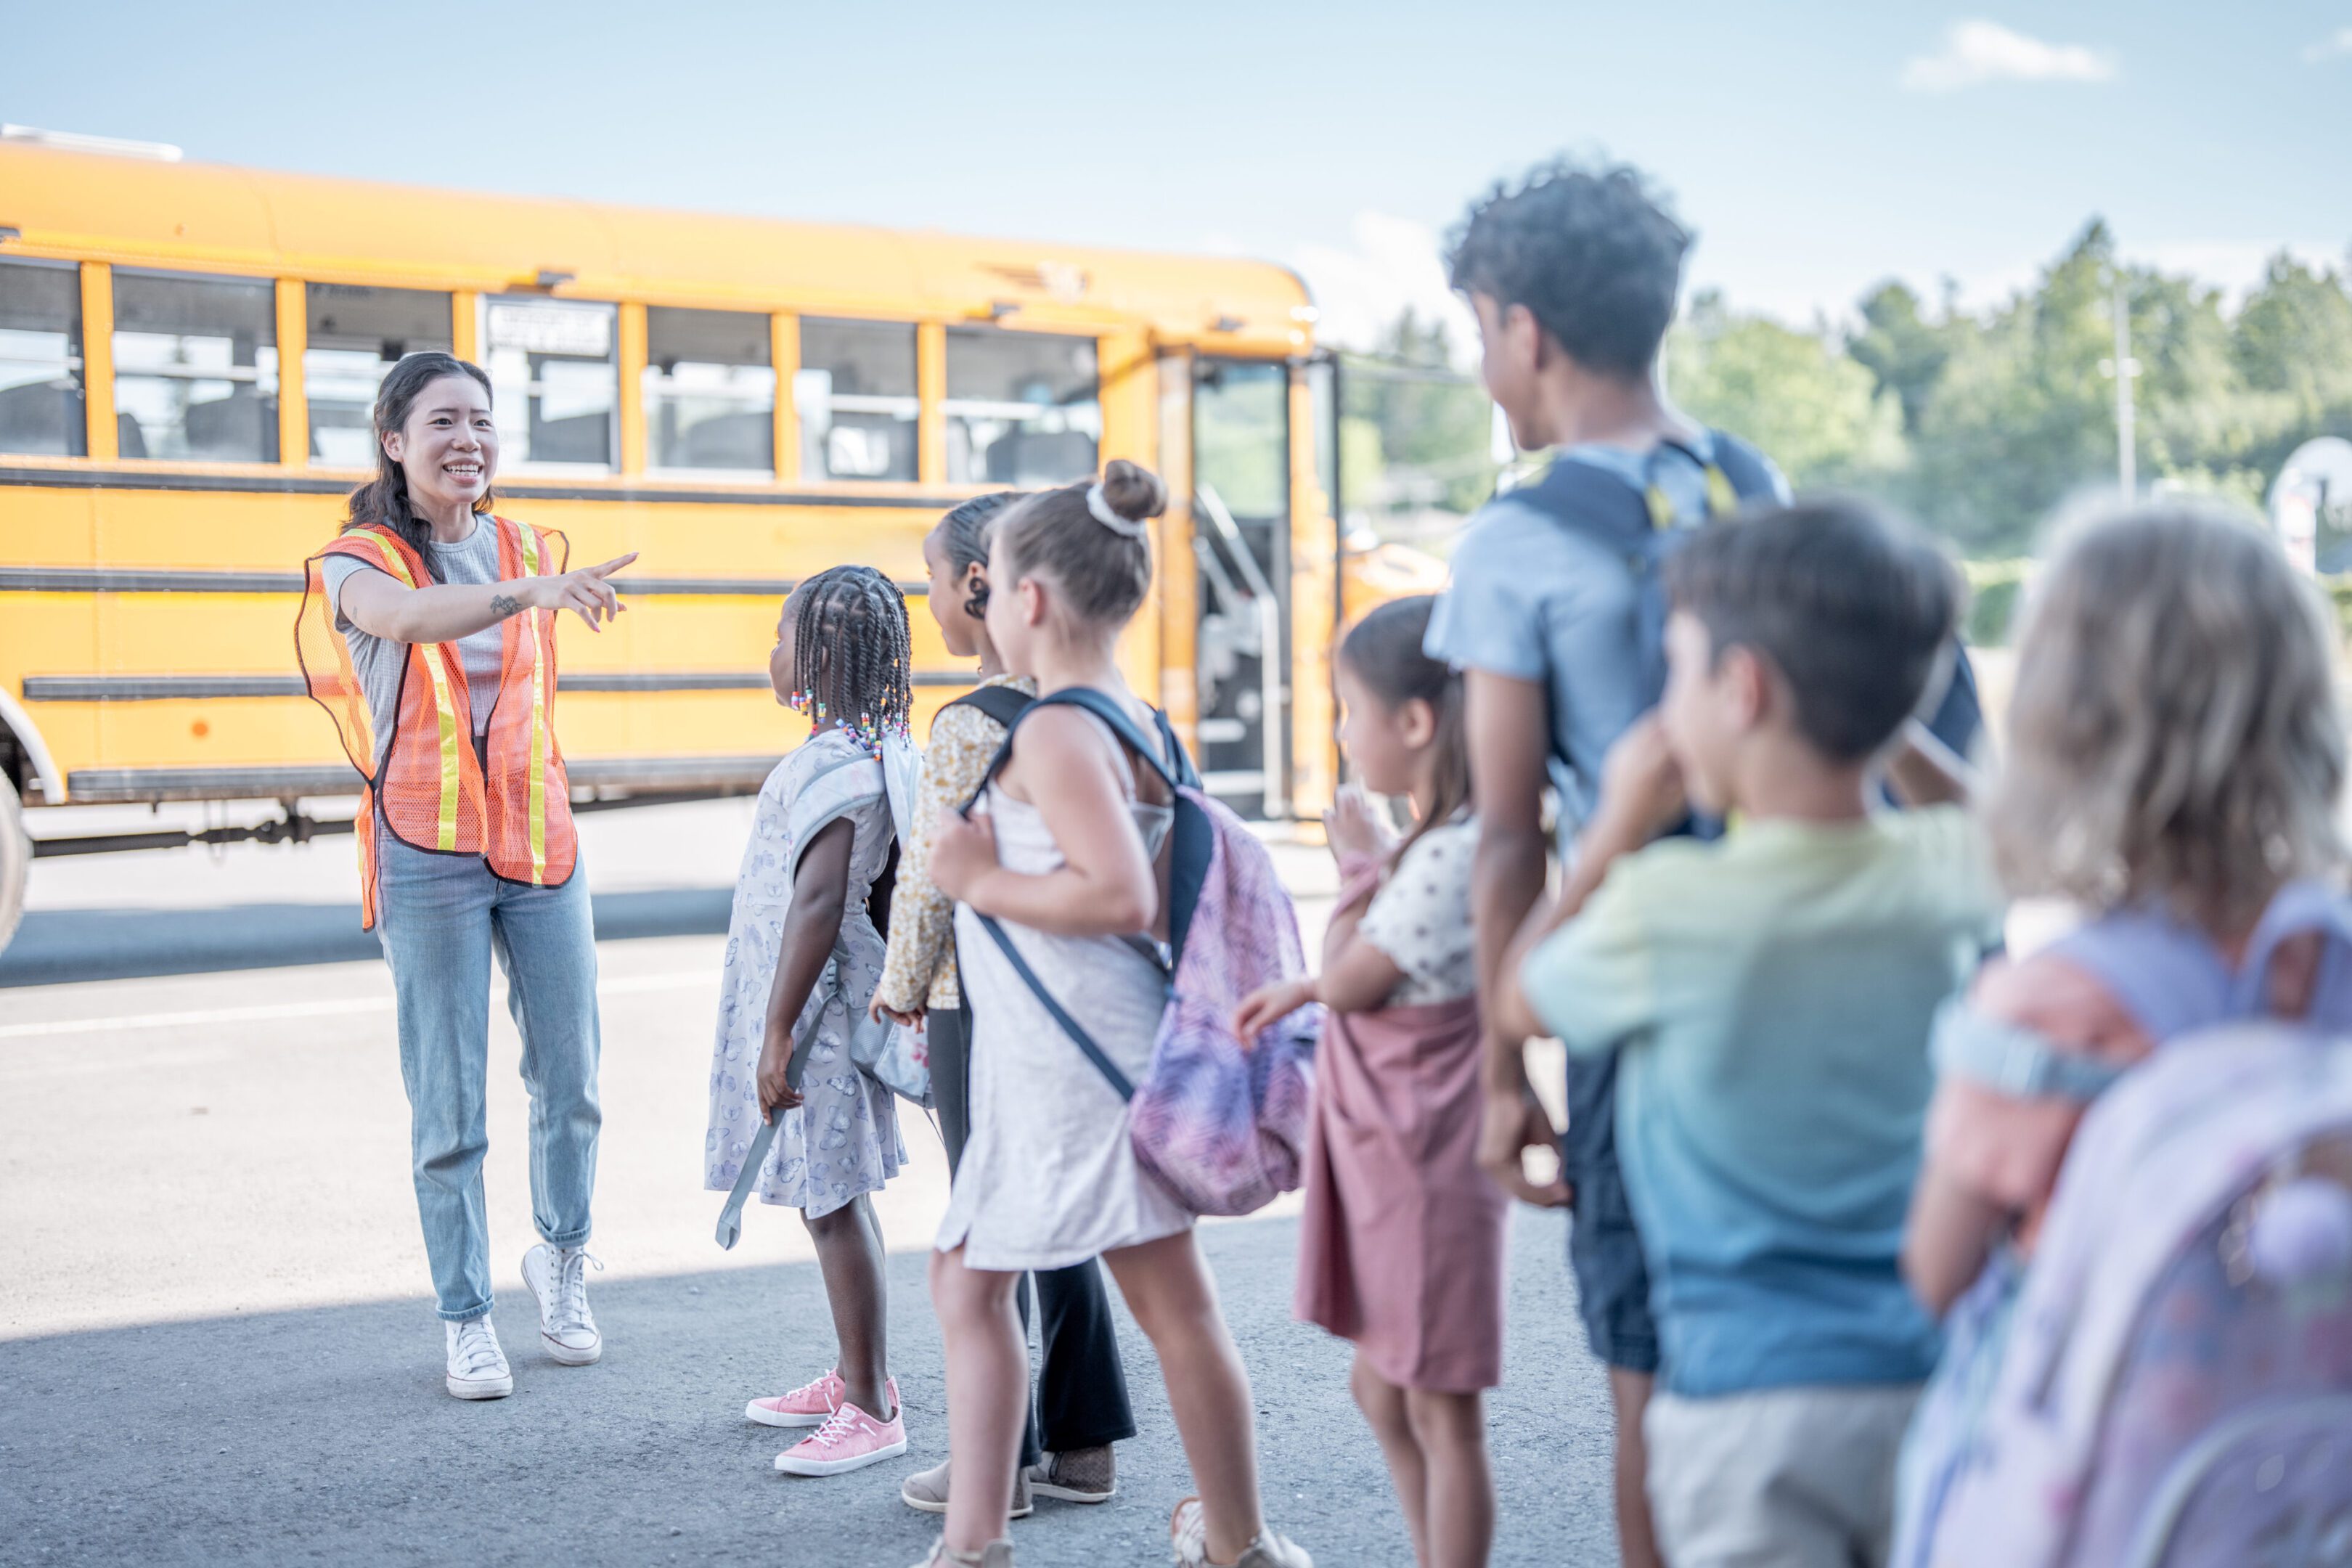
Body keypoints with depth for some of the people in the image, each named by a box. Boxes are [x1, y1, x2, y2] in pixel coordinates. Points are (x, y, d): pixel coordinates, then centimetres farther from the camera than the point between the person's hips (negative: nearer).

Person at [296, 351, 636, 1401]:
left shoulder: (525, 551, 7)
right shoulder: (357, 562, -7)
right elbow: (409, 618, -32)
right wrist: (528, 593, -49)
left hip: (540, 843, 4)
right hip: (426, 855, -4)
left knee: (570, 1078, 9)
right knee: (448, 1106, 0)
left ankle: (561, 1257, 33)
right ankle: (465, 1318, 14)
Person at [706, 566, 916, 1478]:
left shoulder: (832, 765, -20)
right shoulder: (867, 751, 12)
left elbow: (819, 900, -26)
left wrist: (778, 1034, -25)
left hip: (815, 1009, -11)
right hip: (816, 1006, 11)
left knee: (833, 1201, -5)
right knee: (830, 1197, 18)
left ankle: (873, 1411, 0)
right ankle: (855, 1376, 30)